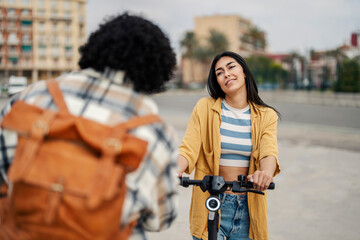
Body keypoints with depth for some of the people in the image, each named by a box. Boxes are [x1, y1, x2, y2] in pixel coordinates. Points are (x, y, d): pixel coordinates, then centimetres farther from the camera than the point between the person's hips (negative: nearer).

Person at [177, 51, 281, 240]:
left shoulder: (266, 116, 3)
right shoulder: (205, 108, -1)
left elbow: (269, 153, -13)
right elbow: (188, 150, -8)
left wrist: (266, 172, -36)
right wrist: (175, 171, -30)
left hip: (247, 208, 2)